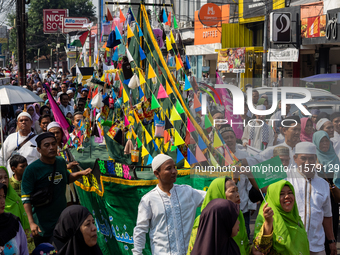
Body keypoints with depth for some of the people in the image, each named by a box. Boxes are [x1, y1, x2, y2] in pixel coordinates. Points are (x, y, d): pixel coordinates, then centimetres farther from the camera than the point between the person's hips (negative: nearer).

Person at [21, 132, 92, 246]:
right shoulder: (32, 169, -13)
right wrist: (31, 223, -24)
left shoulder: (61, 162, 5)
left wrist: (81, 173, 8)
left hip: (63, 221, 6)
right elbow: (26, 199, -15)